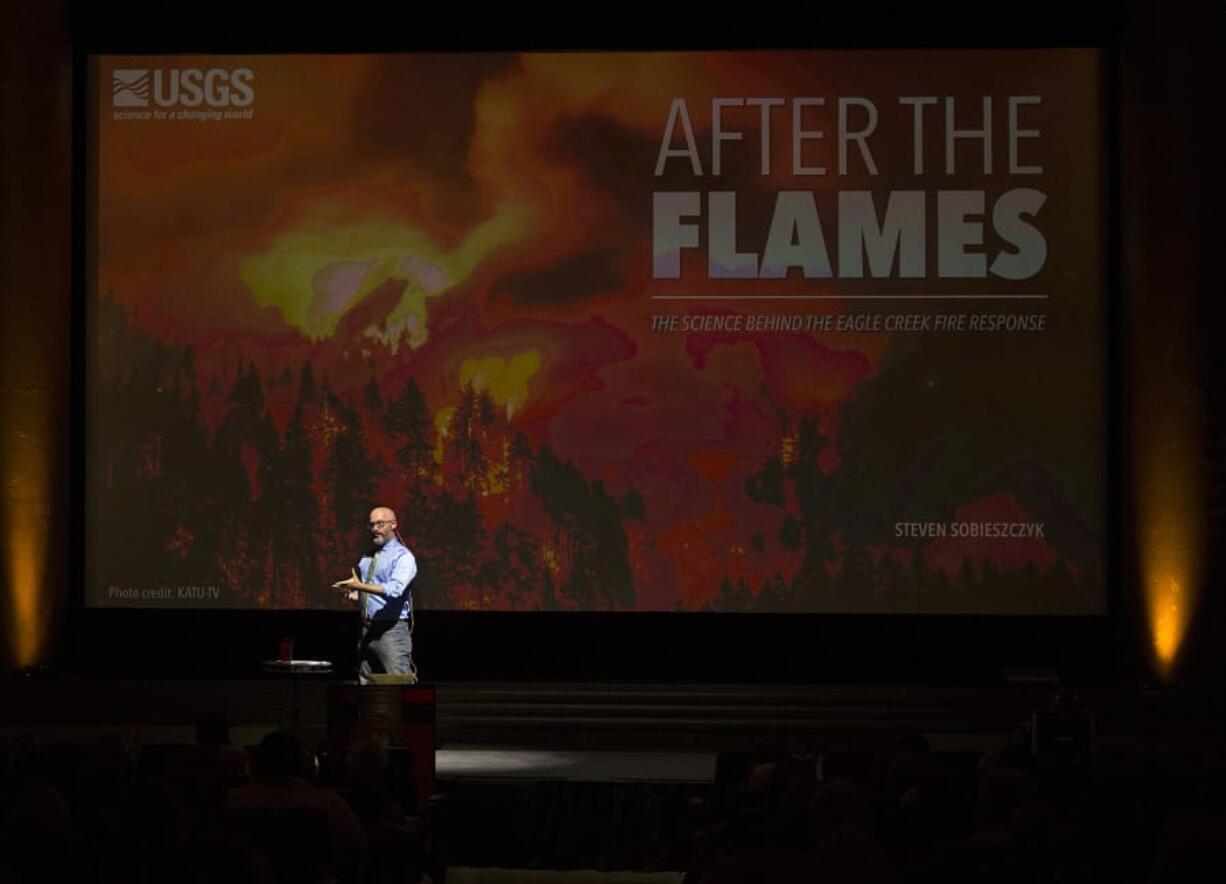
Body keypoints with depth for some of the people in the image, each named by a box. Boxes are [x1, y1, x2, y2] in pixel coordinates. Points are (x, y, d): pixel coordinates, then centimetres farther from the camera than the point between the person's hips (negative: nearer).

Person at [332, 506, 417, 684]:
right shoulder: (366, 559, 19)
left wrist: (360, 586, -28)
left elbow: (394, 589, -22)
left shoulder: (403, 556, -6)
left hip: (391, 631, -8)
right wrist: (354, 595, 6)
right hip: (368, 630, 8)